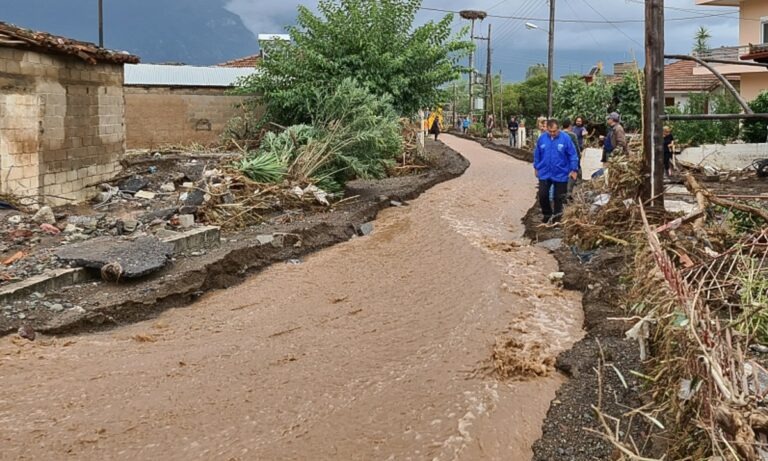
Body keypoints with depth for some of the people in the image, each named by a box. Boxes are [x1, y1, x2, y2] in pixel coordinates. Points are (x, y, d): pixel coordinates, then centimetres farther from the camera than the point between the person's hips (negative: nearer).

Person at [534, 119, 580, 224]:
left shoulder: (565, 138, -12)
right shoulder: (542, 138, -5)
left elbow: (573, 155, -7)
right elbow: (537, 154, 8)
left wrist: (574, 169, -7)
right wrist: (536, 167, 14)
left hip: (560, 174, -2)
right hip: (544, 173, 2)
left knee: (558, 197, 9)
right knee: (542, 195, 1)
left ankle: (556, 218, 25)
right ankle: (547, 214, 23)